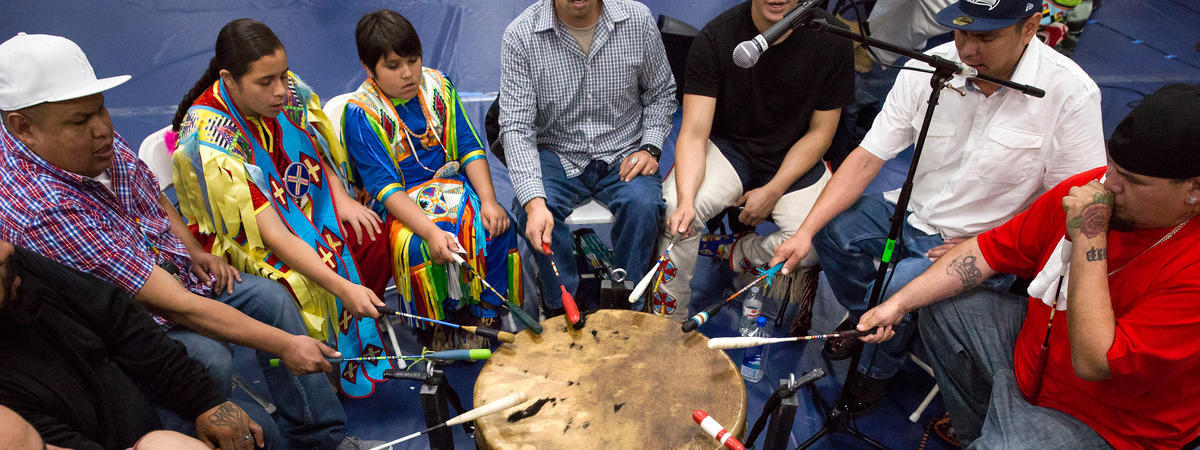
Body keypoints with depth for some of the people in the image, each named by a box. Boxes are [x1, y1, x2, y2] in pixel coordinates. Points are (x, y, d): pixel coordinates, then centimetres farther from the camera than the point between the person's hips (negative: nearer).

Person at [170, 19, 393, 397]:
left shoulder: (288, 90, -12)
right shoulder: (210, 142, -30)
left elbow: (318, 153, 8)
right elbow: (272, 235, -33)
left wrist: (342, 199, -11)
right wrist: (343, 287, -39)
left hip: (304, 208, 6)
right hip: (243, 240, -6)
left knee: (372, 236, -16)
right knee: (301, 285, -31)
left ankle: (364, 340, 4)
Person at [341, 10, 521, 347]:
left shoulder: (438, 85, 2)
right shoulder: (361, 114, -12)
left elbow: (469, 148, 1)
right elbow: (386, 187, -19)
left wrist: (488, 201, -14)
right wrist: (430, 231, -33)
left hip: (451, 187, 4)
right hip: (397, 204, -4)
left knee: (498, 227, -22)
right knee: (418, 249, -33)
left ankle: (491, 316, -4)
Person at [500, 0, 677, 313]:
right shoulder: (520, 35, -12)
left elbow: (661, 92, 9)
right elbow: (516, 127, -17)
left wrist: (650, 147, -8)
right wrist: (534, 201, -31)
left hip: (622, 153, 1)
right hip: (557, 154, 0)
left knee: (643, 204, -29)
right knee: (532, 210, -29)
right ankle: (564, 309, -8)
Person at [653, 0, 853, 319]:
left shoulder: (831, 39, -13)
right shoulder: (715, 38, -16)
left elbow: (820, 132, -5)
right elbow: (694, 133, -20)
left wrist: (772, 192, -14)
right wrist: (686, 200, -37)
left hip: (794, 161, 1)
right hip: (728, 147, -1)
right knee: (673, 208, -30)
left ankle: (736, 252, 7)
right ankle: (668, 319, -8)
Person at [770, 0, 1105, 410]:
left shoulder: (1070, 92, -20)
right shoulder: (926, 69, -11)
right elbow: (867, 157, -11)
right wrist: (805, 231, -20)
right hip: (915, 211, 5)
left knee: (895, 291, -25)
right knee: (829, 229, -12)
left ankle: (877, 368, 11)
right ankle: (863, 317, 19)